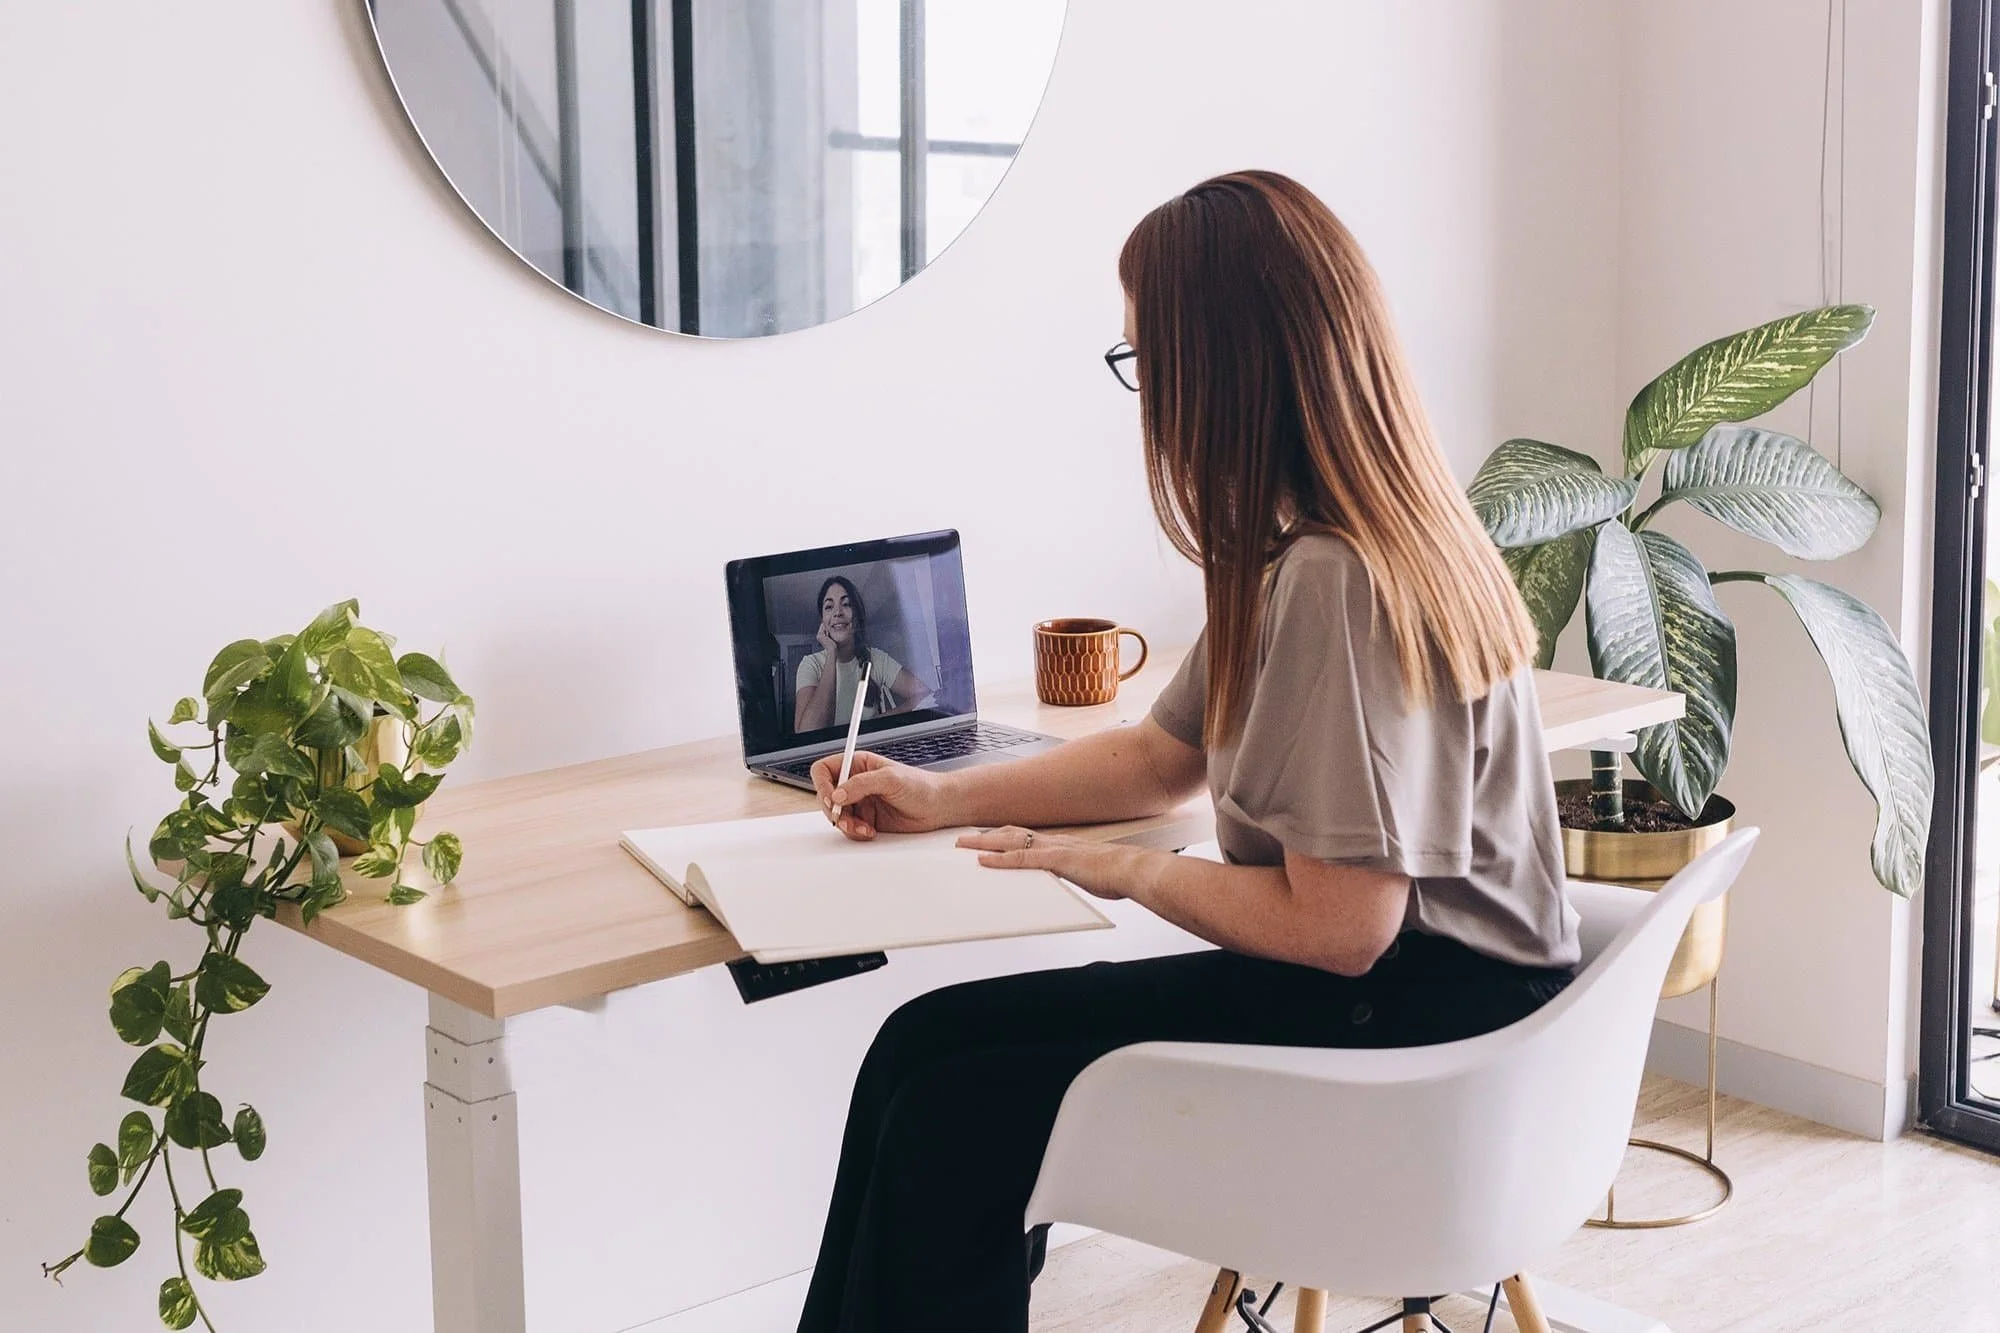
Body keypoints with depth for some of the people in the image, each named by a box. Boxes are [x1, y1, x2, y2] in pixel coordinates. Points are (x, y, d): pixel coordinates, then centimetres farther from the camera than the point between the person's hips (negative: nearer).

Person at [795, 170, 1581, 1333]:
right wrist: (944, 799, 18)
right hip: (1391, 979, 9)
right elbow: (1164, 758, 20)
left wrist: (1129, 871, -9)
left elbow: (1338, 927, -23)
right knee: (938, 1051, 0)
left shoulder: (1335, 581, -23)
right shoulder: (1299, 551, 9)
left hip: (1413, 1012, -9)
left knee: (948, 1078, -12)